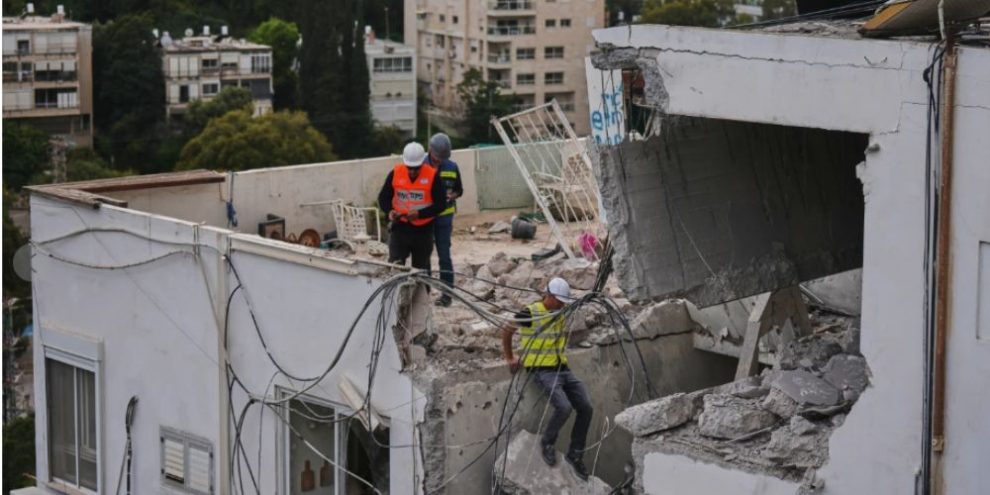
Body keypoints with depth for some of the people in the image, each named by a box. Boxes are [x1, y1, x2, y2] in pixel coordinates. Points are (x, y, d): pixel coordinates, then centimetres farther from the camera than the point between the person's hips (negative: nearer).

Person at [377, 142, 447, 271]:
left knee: (421, 269, 12)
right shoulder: (395, 173, -4)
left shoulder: (432, 176, -10)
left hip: (423, 230, -1)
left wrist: (420, 214, -22)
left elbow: (441, 204, -9)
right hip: (399, 228, 1)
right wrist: (389, 211, -15)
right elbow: (383, 197, 7)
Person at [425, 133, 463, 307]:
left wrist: (451, 196, -10)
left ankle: (447, 293, 2)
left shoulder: (452, 168, 1)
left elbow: (459, 190, 12)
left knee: (444, 255, -1)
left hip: (443, 217, 0)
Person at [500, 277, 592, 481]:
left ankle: (575, 454, 8)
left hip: (562, 370, 7)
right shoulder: (530, 314, -12)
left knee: (585, 408, -6)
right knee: (564, 407, -27)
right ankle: (548, 443, -1)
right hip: (543, 371, -7)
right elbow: (506, 331, 1)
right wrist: (510, 359, 5)